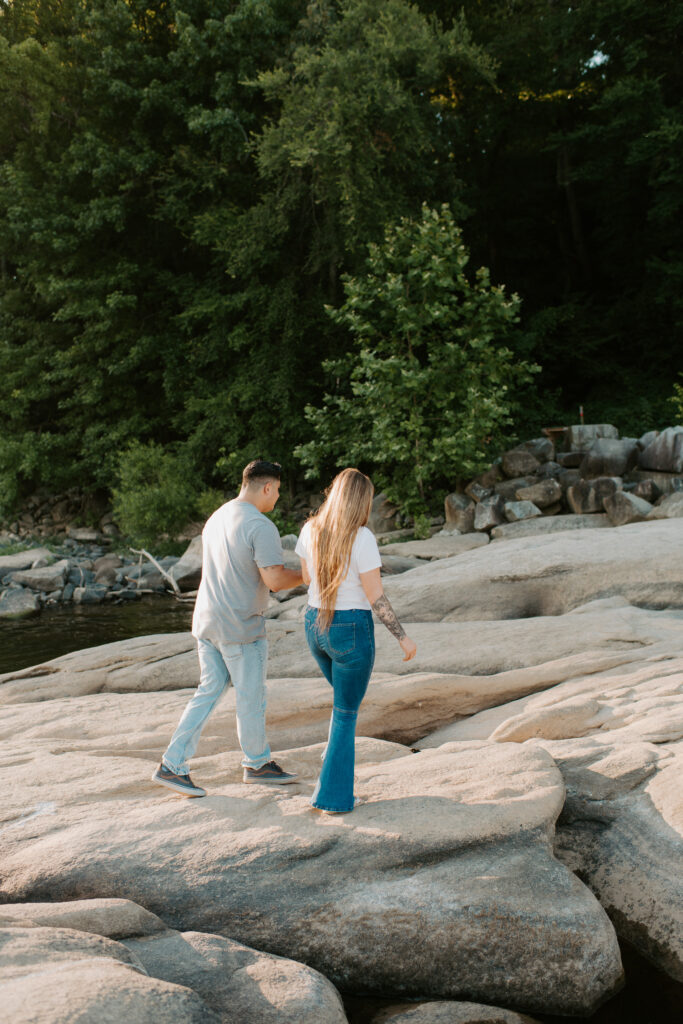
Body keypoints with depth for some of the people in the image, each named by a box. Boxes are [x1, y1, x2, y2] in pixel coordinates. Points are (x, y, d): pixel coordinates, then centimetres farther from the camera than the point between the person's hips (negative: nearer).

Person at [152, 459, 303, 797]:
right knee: (251, 697, 9)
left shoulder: (217, 517, 10)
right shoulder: (261, 527, -18)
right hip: (240, 628, -8)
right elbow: (274, 580, -22)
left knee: (209, 691, 13)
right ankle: (257, 763, 25)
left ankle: (172, 765, 11)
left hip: (206, 620, 8)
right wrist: (306, 574, -4)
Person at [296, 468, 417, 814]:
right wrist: (403, 638, -7)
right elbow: (376, 598, -17)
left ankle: (337, 762, 26)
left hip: (316, 626, 5)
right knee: (346, 714, 10)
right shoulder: (363, 539, -19)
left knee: (346, 699, 30)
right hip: (352, 632, -5)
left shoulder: (310, 530, -3)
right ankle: (334, 796, 13)